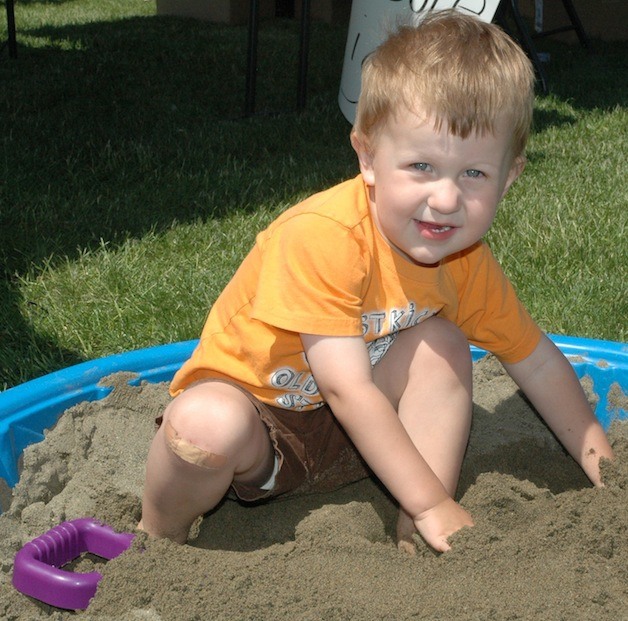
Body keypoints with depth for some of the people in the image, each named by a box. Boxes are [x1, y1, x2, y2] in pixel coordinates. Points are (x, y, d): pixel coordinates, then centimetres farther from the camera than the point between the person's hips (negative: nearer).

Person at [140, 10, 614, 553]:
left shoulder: (467, 263, -8)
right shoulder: (321, 239, -31)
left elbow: (536, 360, 5)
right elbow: (347, 390, -33)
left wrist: (600, 461, -1)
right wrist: (432, 503, -31)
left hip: (351, 429, 6)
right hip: (248, 403, -5)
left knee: (440, 346, -16)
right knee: (207, 425, -37)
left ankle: (418, 541, -12)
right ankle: (159, 541, -6)